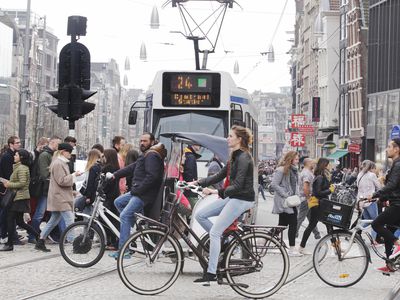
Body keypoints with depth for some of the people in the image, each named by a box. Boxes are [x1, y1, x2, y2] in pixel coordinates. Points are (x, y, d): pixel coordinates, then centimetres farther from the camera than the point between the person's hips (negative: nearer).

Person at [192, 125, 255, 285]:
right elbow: (220, 175, 16)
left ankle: (211, 274, -10)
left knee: (214, 232, -13)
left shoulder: (243, 158, -17)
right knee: (200, 215, 6)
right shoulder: (235, 157, 14)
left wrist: (217, 192, -35)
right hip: (233, 197, 10)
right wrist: (198, 182, 8)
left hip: (242, 199, -10)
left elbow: (238, 185, -25)